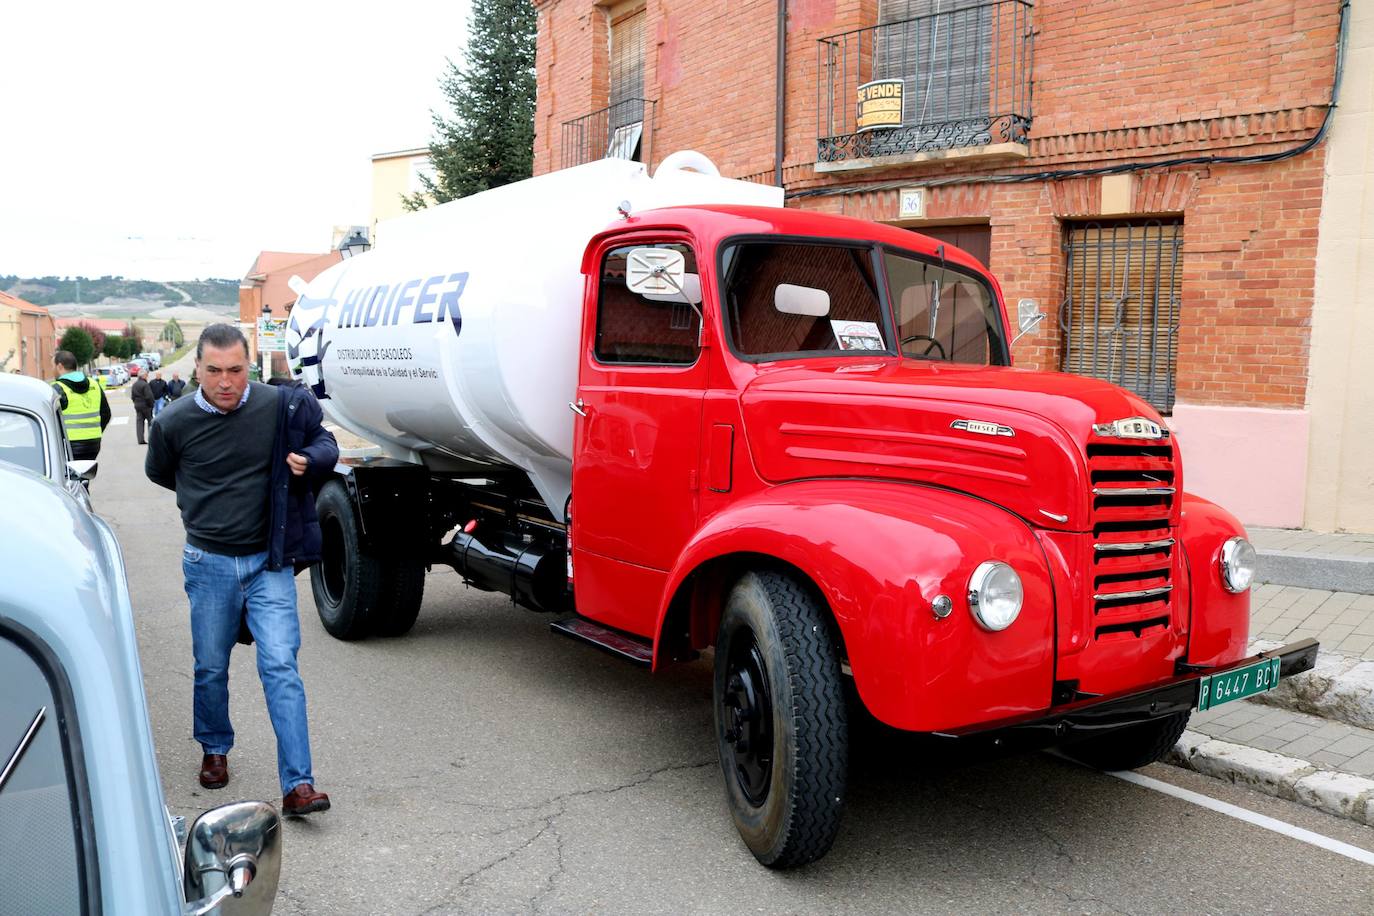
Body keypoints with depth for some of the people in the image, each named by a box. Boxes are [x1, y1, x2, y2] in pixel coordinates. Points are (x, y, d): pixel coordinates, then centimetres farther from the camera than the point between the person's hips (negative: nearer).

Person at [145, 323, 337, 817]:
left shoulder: (283, 406, -9)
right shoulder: (174, 422, -6)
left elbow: (325, 444, 7)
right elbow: (159, 473, 16)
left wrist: (309, 461, -14)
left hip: (269, 560, -1)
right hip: (209, 563, 2)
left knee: (280, 667, -8)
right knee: (210, 668, 15)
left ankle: (297, 785, -8)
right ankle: (215, 749, 41)